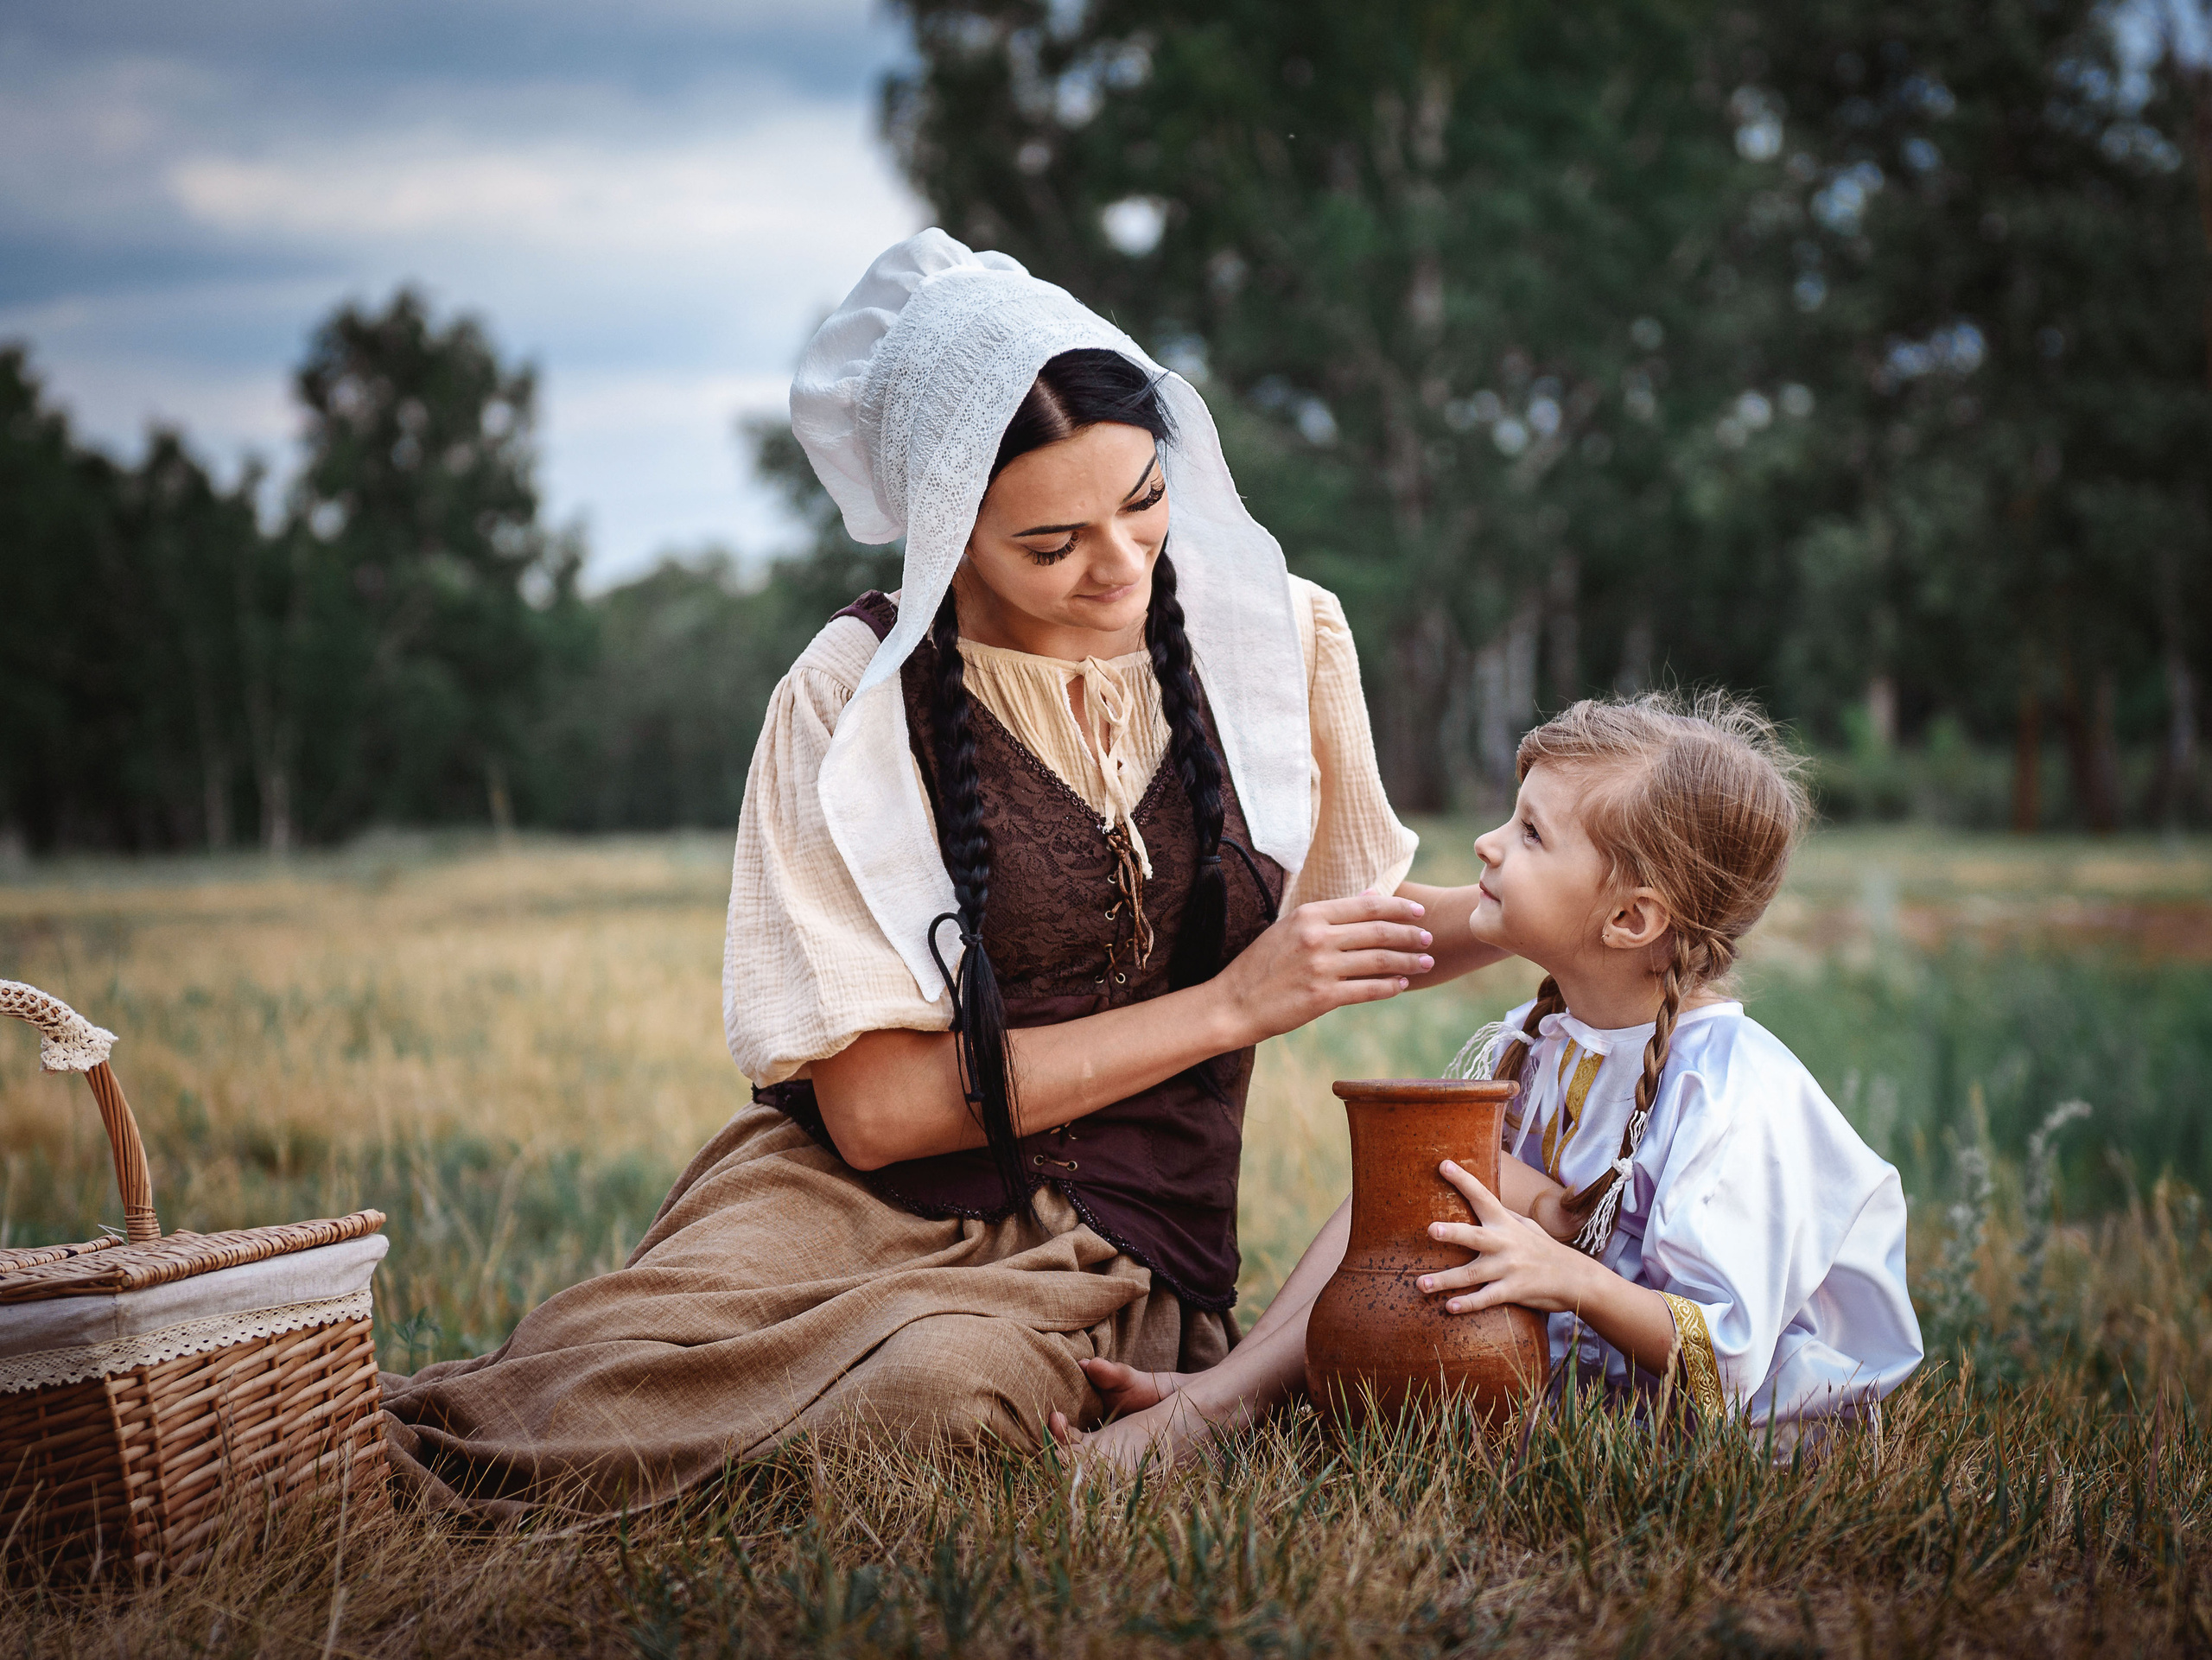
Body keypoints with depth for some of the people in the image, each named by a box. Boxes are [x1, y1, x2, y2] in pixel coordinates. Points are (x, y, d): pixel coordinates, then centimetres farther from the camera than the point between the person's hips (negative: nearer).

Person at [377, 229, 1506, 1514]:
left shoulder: (1277, 636, 3)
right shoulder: (862, 696, -7)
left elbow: (1362, 920, 21)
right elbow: (876, 1106, -10)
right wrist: (1229, 1005, -14)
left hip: (1108, 1245, 1)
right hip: (851, 1198, -1)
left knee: (940, 1388, -36)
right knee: (600, 1372, -34)